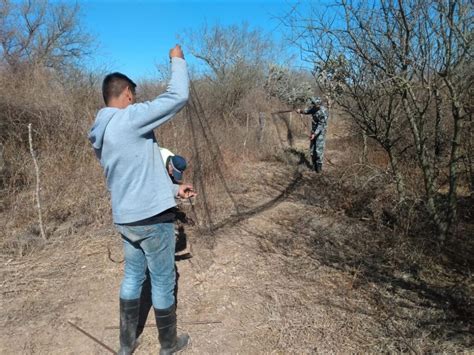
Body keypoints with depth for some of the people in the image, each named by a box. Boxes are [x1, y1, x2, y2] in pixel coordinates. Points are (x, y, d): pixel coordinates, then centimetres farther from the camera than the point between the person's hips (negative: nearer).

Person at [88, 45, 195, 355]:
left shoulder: (102, 134, 10)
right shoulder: (129, 119, -18)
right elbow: (178, 96, -19)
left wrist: (173, 190, 16)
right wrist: (177, 59, -2)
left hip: (126, 219, 8)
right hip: (153, 218, -8)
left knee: (132, 277, 22)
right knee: (163, 282, 9)